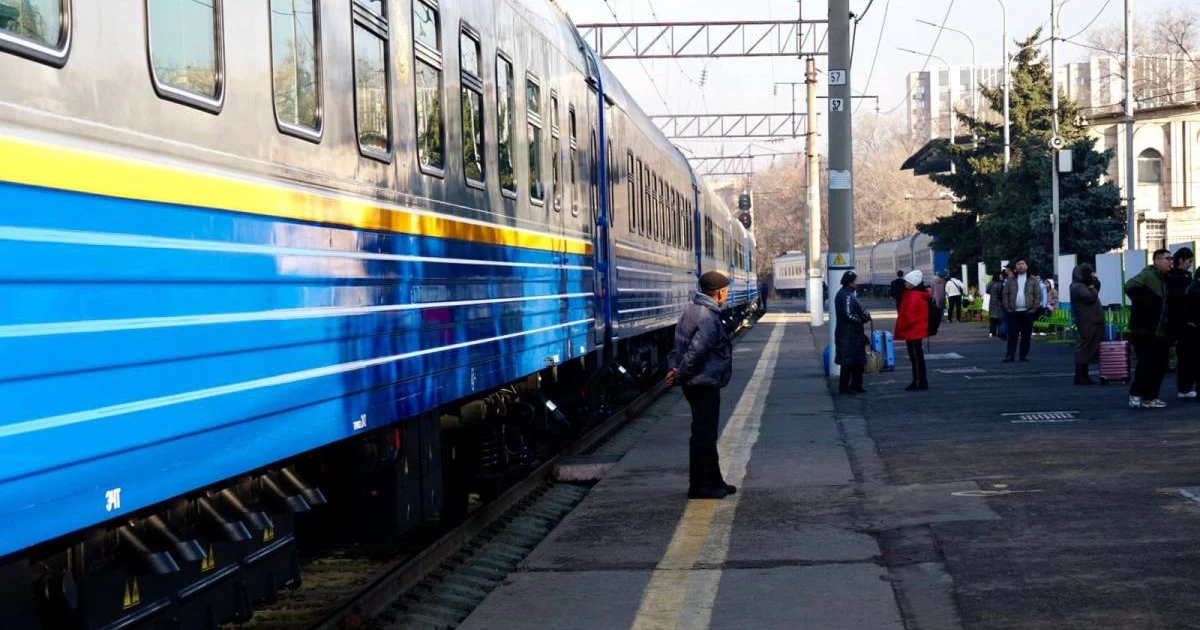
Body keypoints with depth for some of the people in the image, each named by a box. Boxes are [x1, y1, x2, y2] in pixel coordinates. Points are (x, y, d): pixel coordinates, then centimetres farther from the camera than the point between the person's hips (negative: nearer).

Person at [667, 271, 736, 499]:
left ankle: (713, 481, 27)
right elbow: (696, 350, -26)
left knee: (707, 433, 18)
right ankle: (699, 486, 0)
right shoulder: (708, 317, -21)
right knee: (703, 435, -4)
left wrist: (676, 368, 5)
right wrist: (681, 376, -17)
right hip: (705, 384, -11)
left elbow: (682, 344, 15)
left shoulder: (693, 310, 13)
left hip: (699, 383, 11)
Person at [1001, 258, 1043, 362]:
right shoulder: (1011, 280, 9)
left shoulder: (1033, 280, 5)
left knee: (1026, 335, 3)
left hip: (1028, 312, -1)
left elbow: (1038, 295, 1)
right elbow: (1005, 295, 8)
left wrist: (1034, 308, -7)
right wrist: (1008, 308, -1)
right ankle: (1010, 355, -1)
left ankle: (1024, 355, 11)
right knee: (1012, 334, -2)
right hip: (1014, 312, 1)